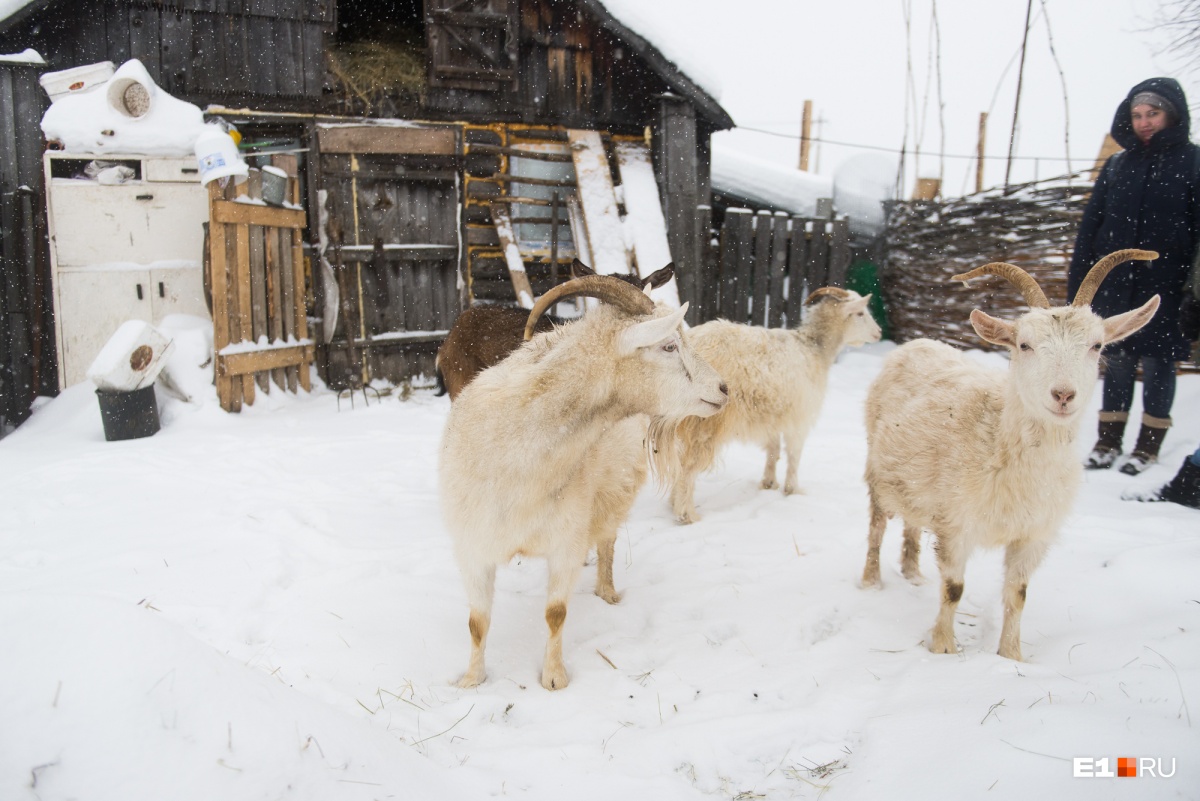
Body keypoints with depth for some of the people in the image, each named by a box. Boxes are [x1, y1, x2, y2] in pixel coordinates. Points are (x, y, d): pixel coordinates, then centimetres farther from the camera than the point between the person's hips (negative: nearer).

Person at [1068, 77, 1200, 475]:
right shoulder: (1117, 166, 11)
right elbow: (1090, 227, 10)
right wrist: (1077, 283, 4)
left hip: (1164, 285, -3)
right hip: (1115, 284, 3)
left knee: (1157, 362, 4)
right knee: (1117, 362, 8)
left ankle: (1149, 444, 17)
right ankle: (1109, 441, 19)